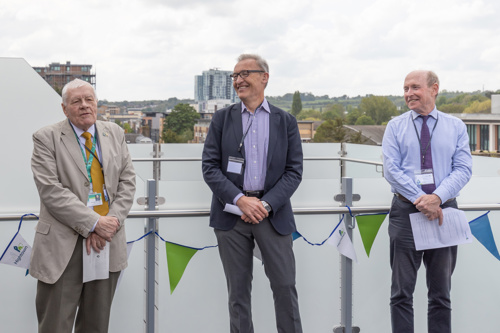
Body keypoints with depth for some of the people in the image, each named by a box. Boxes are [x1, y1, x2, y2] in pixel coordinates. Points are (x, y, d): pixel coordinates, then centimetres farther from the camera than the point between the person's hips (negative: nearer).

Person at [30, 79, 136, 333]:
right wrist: (94, 224, -17)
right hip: (64, 245, -4)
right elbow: (51, 190, -13)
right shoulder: (46, 138, -4)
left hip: (109, 241, 4)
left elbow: (127, 181, 8)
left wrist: (112, 221, -8)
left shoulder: (115, 134, 11)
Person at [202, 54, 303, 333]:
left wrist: (266, 204, -13)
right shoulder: (222, 118, 7)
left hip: (273, 213, 0)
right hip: (232, 214, 1)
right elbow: (210, 167, 0)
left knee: (285, 286, 1)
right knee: (238, 291, 7)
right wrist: (240, 200, -14)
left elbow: (294, 171, 1)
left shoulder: (286, 121, 6)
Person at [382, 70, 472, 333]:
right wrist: (419, 199, -17)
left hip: (444, 210, 1)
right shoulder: (396, 126, 5)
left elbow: (463, 168, -3)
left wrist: (437, 197, -19)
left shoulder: (455, 126, 7)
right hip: (406, 210, -1)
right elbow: (391, 169, -5)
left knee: (441, 292, 9)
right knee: (402, 292, 1)